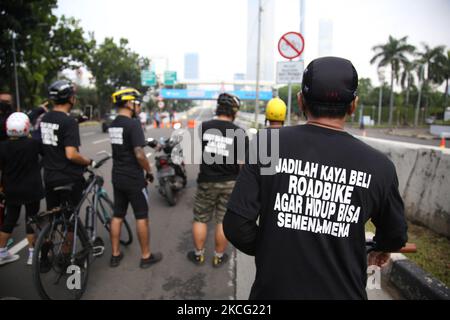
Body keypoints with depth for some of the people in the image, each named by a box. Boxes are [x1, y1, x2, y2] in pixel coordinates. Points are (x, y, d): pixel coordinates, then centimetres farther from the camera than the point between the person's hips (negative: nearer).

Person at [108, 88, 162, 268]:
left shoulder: (113, 124, 8)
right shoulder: (133, 124, -18)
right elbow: (139, 154, -22)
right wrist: (149, 171, -9)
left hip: (117, 177, 8)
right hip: (134, 179, -8)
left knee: (117, 215, 14)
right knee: (141, 217, 4)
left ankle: (115, 255, 24)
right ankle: (146, 256, 16)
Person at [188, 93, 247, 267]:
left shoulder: (203, 127, -6)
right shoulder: (239, 132, -11)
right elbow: (243, 162, -11)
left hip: (206, 181, 1)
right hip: (229, 183, -1)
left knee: (200, 219, 17)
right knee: (223, 221, 12)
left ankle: (198, 254, 30)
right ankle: (218, 257, 26)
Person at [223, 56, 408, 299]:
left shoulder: (266, 145, -15)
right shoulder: (378, 165, -11)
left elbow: (236, 225, -15)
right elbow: (395, 237, 5)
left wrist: (268, 251, 5)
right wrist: (382, 249, 28)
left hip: (273, 290, 0)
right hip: (343, 292, 1)